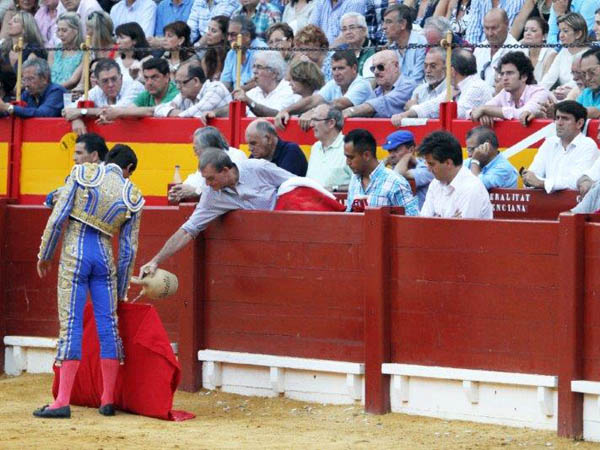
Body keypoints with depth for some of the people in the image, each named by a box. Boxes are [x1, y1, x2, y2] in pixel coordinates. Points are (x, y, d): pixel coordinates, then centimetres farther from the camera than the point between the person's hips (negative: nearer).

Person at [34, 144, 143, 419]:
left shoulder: (82, 174, 0)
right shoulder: (133, 196, 6)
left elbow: (57, 218, -6)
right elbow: (129, 249, 8)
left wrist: (45, 254, 6)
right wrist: (122, 291, 17)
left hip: (74, 254, -2)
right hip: (105, 257, 2)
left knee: (71, 325, -3)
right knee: (108, 324, 8)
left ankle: (63, 402, -8)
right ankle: (108, 400, 11)